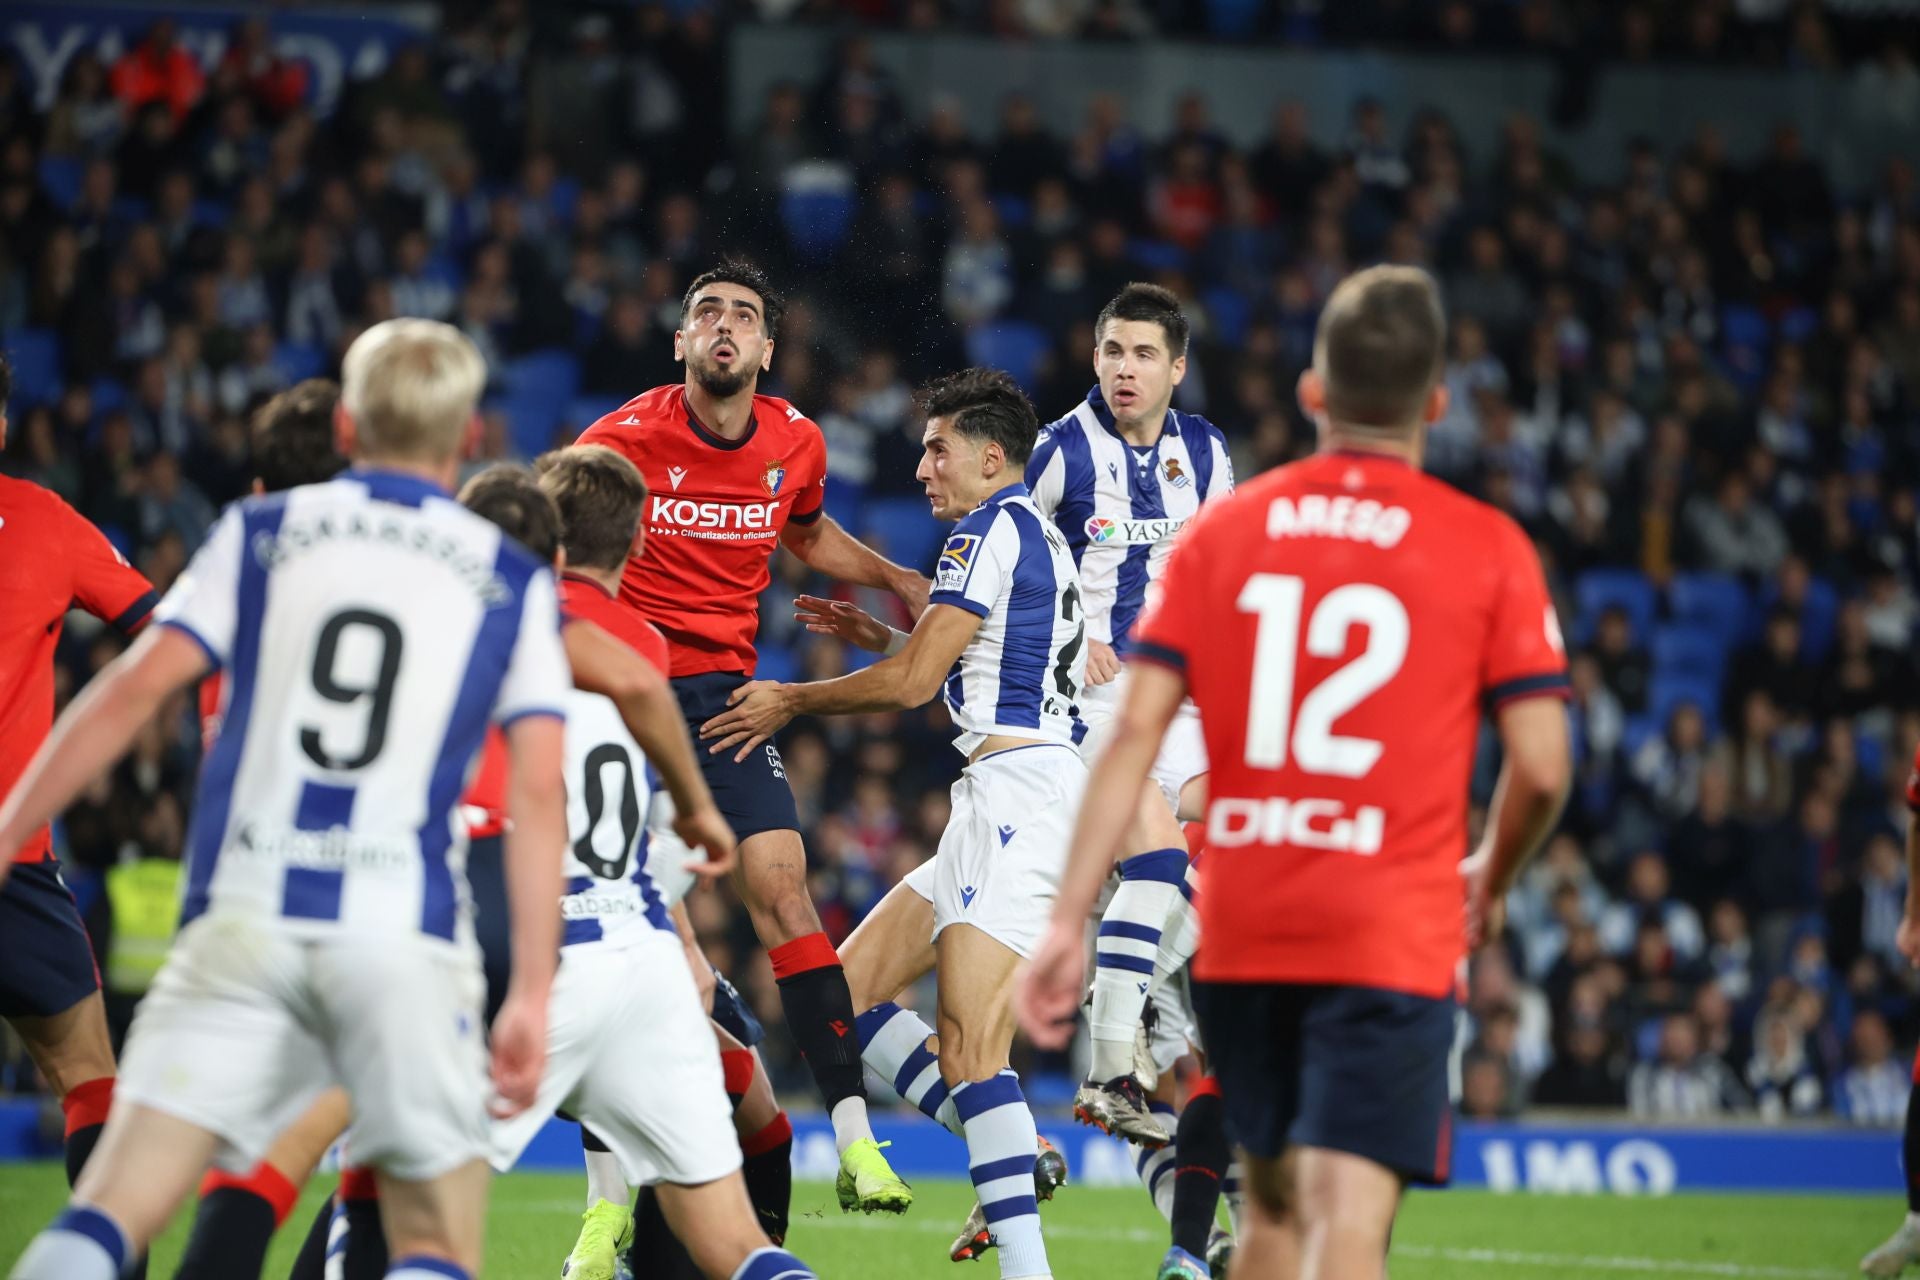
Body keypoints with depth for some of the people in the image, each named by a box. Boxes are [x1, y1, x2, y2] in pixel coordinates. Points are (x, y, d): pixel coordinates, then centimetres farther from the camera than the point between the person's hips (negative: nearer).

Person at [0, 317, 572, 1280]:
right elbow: (537, 793, 3)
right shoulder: (514, 584, 11)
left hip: (245, 915, 0)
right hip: (407, 934, 0)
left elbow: (133, 690, 2)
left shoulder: (263, 532, 11)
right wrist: (532, 996, 1)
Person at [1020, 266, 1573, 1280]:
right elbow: (1540, 768, -3)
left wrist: (1069, 919, 0)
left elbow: (1134, 733, 0)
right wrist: (1490, 882, 17)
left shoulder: (1220, 531, 6)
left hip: (1239, 933, 4)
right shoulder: (1489, 550, -1)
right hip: (1390, 932, -4)